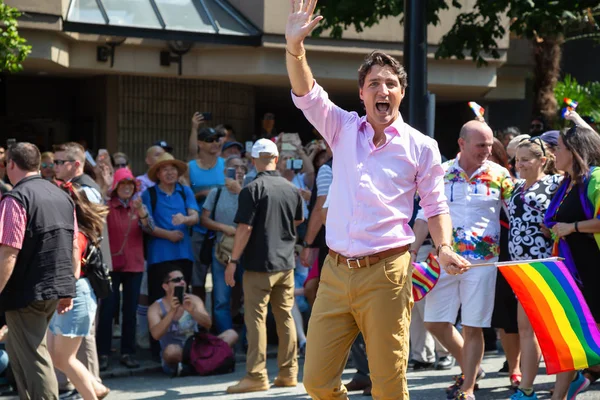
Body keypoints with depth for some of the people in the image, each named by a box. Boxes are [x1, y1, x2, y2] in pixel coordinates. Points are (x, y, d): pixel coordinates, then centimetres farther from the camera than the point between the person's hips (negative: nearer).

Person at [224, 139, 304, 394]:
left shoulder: (253, 189, -12)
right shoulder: (291, 189, 6)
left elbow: (244, 228, -16)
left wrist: (233, 261, -10)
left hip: (260, 265, -6)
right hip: (286, 263, 6)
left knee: (256, 318, -3)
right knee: (285, 317, 11)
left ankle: (256, 376, -4)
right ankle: (288, 373, 15)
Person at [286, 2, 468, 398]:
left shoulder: (421, 147, 3)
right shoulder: (344, 130, 10)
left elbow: (436, 206, 9)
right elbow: (306, 94, -3)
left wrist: (445, 248, -9)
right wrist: (295, 47, -19)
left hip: (385, 273, -3)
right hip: (336, 272, 3)